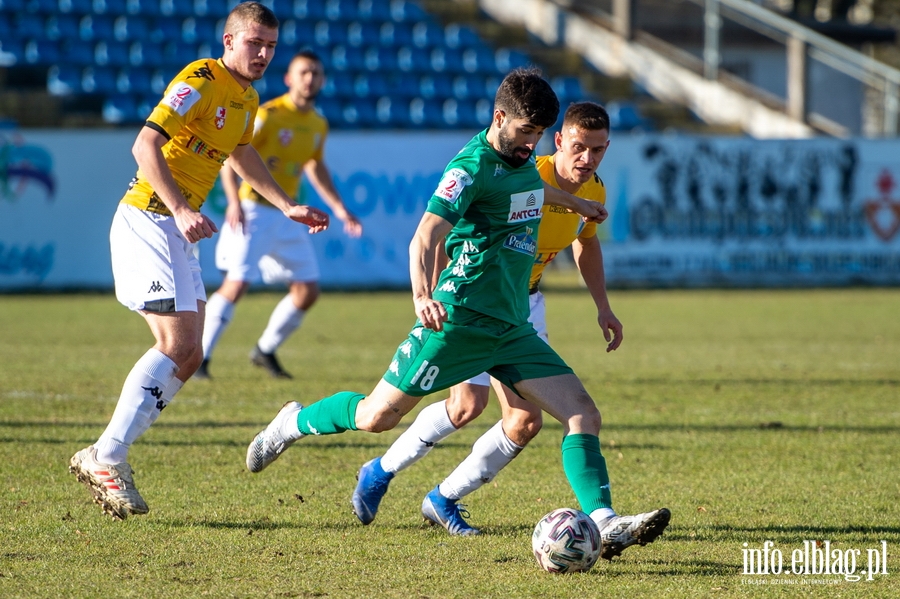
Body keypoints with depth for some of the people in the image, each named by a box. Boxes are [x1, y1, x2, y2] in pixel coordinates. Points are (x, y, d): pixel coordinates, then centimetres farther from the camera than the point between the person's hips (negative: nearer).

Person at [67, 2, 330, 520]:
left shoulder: (247, 98, 14)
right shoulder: (201, 81, -15)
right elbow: (146, 145, -25)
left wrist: (288, 206, 37)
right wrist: (182, 211, -34)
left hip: (181, 232, 9)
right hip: (147, 220, -9)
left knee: (189, 356, 4)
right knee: (176, 344, -18)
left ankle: (108, 457, 7)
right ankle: (106, 459, -15)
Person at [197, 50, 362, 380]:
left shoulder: (319, 125, 7)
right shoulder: (268, 115, -14)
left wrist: (339, 208, 22)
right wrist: (234, 201, -28)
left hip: (287, 216, 7)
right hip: (253, 212, -7)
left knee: (308, 290, 5)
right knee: (237, 283, -18)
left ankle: (265, 351, 23)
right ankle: (200, 358, -11)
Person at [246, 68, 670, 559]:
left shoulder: (522, 160, 12)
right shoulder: (473, 166, -13)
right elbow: (425, 239, -25)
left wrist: (573, 202, 56)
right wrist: (422, 296, -42)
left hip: (511, 328, 7)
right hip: (459, 318, -7)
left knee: (584, 416, -9)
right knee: (377, 417, 0)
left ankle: (604, 523, -18)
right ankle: (296, 422, 28)